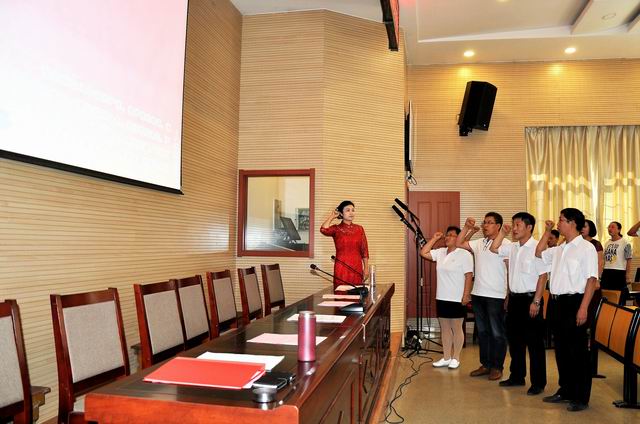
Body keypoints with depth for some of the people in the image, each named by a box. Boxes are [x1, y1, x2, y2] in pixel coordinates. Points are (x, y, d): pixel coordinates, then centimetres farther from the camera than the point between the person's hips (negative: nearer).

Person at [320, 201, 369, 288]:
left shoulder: (359, 229, 8)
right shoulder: (336, 228, 0)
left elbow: (364, 250, 9)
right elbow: (323, 230, -21)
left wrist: (366, 268, 3)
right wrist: (331, 216, -6)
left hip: (357, 267, 2)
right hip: (341, 268, -2)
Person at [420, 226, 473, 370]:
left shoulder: (464, 254, -10)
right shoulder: (440, 252, 9)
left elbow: (468, 276, -13)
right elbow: (423, 253, 7)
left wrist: (466, 295, -18)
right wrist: (434, 239, 4)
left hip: (457, 299, -6)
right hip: (441, 298, 7)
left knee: (456, 329, 5)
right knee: (444, 328, 12)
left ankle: (455, 358, 16)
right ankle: (446, 358, 21)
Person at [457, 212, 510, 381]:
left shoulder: (506, 244, -10)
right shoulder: (478, 243, 10)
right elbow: (458, 244, 12)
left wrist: (509, 296, -14)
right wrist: (466, 228, 2)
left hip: (496, 296, -7)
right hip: (478, 294, 7)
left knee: (497, 333, 5)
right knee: (482, 331, 15)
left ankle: (497, 367, 17)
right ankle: (486, 364, 26)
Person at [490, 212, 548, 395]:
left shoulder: (537, 247, -14)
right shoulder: (512, 247, 8)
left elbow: (542, 276, -15)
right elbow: (494, 249, 19)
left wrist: (536, 302, -18)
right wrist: (503, 232, 8)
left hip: (530, 298, -8)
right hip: (514, 298, 8)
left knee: (534, 342, 2)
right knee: (514, 339, 15)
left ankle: (538, 382, 12)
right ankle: (517, 376, 28)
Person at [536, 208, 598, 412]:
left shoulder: (586, 248, -8)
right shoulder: (559, 249, 13)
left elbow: (591, 279, -12)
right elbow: (538, 253, 28)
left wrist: (583, 307, -19)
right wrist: (547, 232, 19)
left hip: (573, 303, -7)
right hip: (556, 302, 7)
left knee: (577, 351, 1)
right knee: (561, 349, 14)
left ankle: (581, 397, 12)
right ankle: (565, 390, 26)